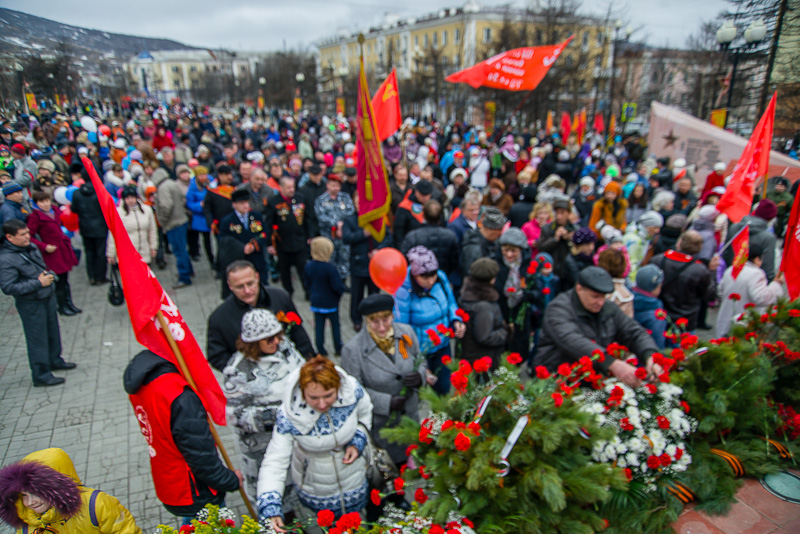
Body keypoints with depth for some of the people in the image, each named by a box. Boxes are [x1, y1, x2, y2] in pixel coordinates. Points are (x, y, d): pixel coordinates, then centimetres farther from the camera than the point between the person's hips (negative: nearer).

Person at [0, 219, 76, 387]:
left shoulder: (31, 247, 3)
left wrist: (48, 274, 1)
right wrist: (38, 283, -25)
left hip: (48, 297, 8)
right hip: (30, 305, -8)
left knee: (53, 331, 22)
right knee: (37, 339, 3)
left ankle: (55, 361, 41)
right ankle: (41, 375, 16)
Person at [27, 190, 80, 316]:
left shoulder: (55, 211, 7)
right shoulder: (35, 216, -13)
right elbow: (29, 237, -15)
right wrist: (44, 247, -19)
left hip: (63, 249, 7)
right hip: (52, 252, -7)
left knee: (65, 279, 14)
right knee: (59, 281, 0)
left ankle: (69, 304, 25)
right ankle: (62, 307, 15)